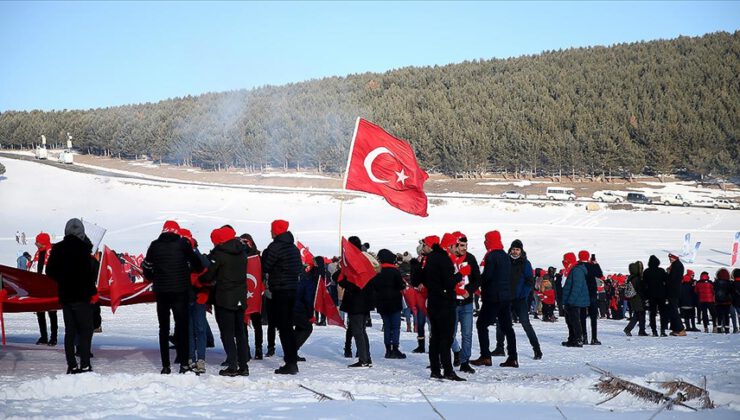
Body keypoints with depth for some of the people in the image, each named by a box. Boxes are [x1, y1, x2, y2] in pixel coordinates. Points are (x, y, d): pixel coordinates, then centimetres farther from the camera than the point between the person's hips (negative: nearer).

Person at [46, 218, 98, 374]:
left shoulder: (57, 249, 5)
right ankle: (85, 365, -5)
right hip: (82, 296, -5)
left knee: (70, 331, 11)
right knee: (86, 330, 0)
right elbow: (91, 272, -17)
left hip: (64, 296, 5)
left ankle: (72, 365, 11)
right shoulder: (83, 248, -13)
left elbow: (50, 271, 10)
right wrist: (93, 292, -7)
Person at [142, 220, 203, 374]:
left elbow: (147, 270, 7)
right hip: (180, 291, -2)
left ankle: (165, 366, 5)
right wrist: (189, 269, 23)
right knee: (182, 326, 4)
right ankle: (184, 364, -1)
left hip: (161, 292, 2)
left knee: (164, 328, 8)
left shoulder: (154, 246, 4)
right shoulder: (182, 244, -3)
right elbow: (197, 265, 1)